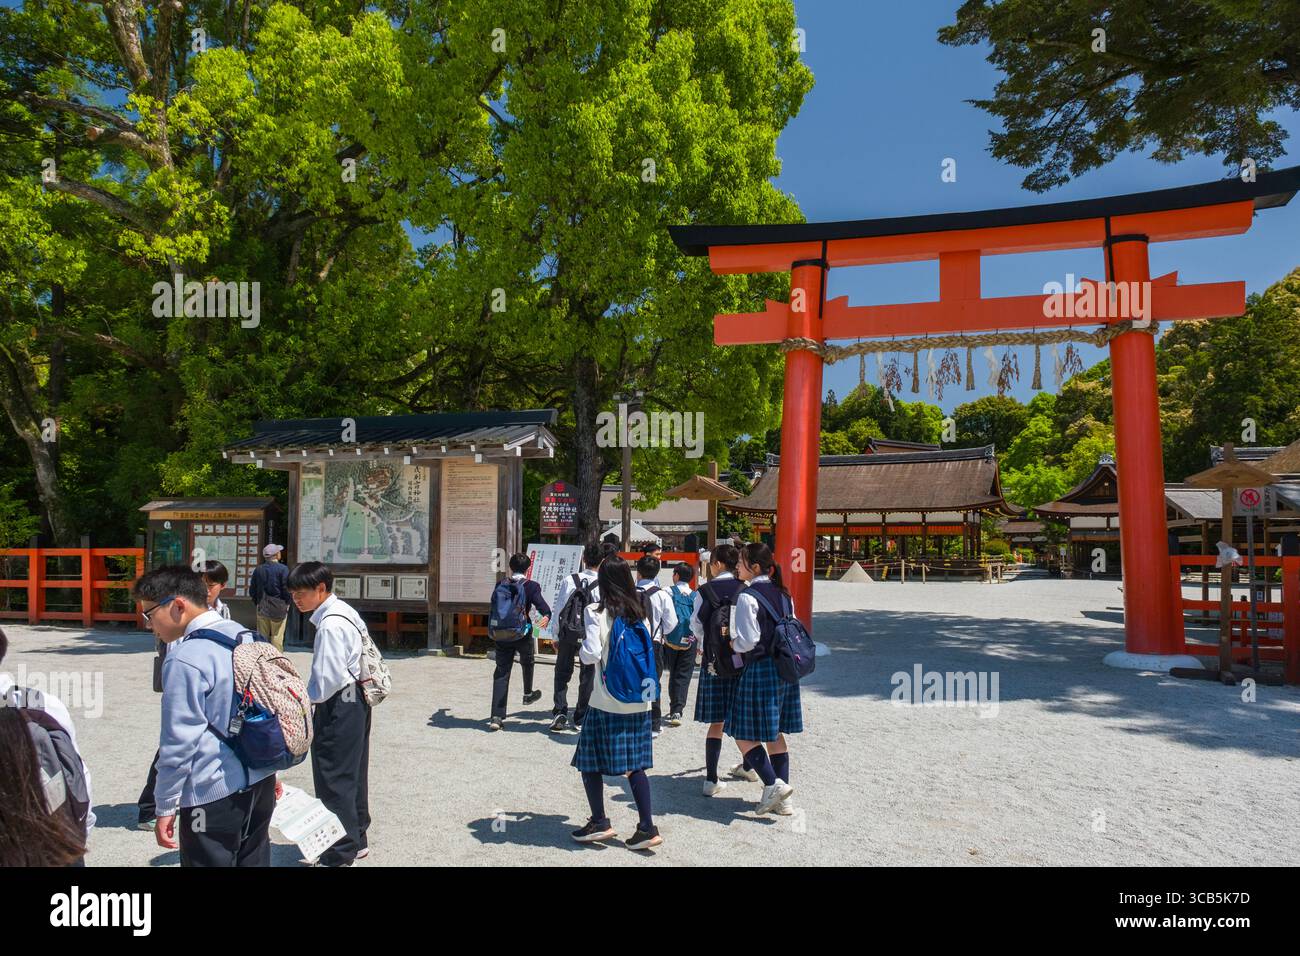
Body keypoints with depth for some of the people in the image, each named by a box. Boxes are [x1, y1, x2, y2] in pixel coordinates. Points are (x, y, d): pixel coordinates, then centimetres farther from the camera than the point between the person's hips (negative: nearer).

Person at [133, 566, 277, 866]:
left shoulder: (185, 659, -19)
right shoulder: (246, 637, 6)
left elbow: (179, 742, -16)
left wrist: (166, 807, -5)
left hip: (214, 796, -8)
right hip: (261, 783, 8)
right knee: (254, 860, 18)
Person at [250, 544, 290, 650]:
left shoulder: (258, 569, 3)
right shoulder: (283, 569, -12)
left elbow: (252, 590, 7)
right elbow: (287, 589, -13)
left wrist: (257, 603, 19)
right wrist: (287, 604, 2)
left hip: (262, 609, 4)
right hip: (278, 609, -4)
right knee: (277, 637, 0)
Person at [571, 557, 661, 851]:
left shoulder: (596, 612, -9)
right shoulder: (640, 615, 6)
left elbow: (591, 654, -17)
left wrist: (583, 646, 3)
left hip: (606, 703, -5)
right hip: (639, 703, 5)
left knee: (589, 761, 10)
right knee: (634, 765, 11)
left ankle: (599, 822, 12)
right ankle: (646, 826, 8)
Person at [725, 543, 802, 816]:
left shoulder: (747, 596, -15)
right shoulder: (782, 594, 8)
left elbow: (748, 640, -19)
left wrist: (732, 644, 0)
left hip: (759, 669, -8)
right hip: (785, 668, 8)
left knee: (744, 735, 3)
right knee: (776, 734, 14)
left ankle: (773, 784, -8)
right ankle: (782, 800, 19)